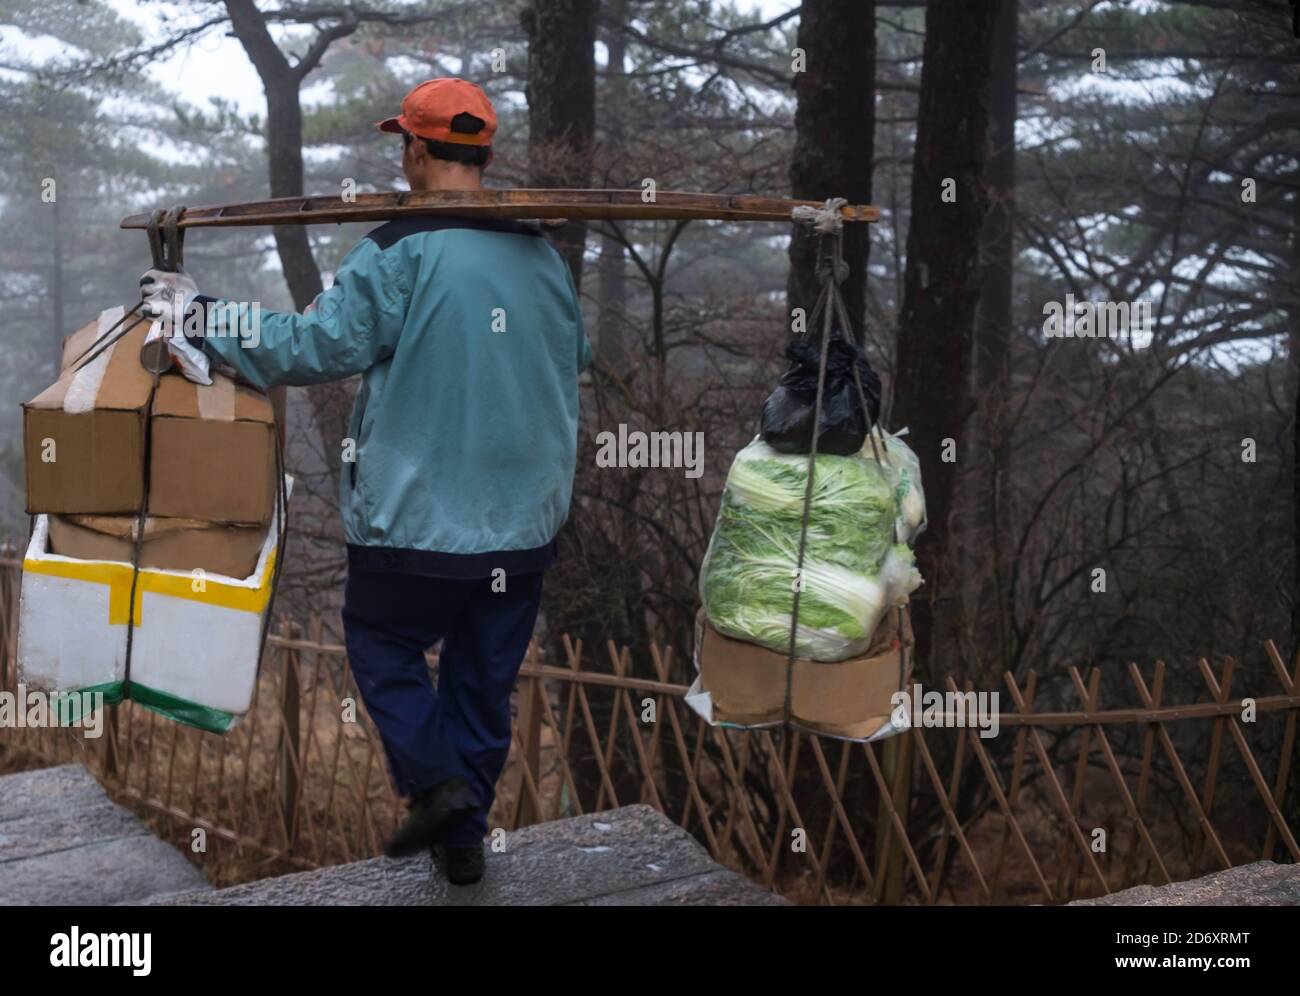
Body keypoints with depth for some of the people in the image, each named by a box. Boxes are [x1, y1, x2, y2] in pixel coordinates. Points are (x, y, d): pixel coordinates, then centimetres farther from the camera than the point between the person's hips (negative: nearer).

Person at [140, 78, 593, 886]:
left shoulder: (400, 253, -14)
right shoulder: (545, 257, 4)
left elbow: (316, 346, -16)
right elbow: (576, 356, 18)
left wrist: (205, 321, -5)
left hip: (418, 520, -5)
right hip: (525, 523, 5)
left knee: (383, 644, 17)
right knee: (485, 677, 15)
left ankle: (437, 780, 1)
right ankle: (465, 835, 22)